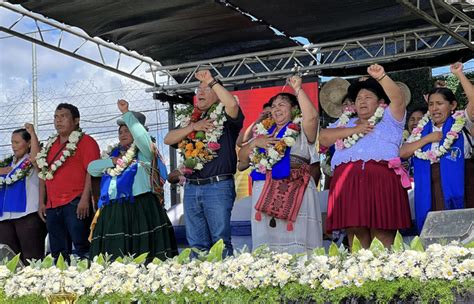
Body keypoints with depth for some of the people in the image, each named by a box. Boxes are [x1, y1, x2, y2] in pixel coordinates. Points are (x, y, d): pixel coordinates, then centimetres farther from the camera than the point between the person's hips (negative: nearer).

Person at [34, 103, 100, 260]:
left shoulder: (85, 141, 0)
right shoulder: (50, 145, 22)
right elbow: (43, 174, 23)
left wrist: (85, 199, -18)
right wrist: (42, 202, 15)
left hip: (76, 204, -7)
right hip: (52, 206, 7)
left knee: (81, 249, -11)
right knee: (57, 253, 7)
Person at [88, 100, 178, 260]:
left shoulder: (143, 153, 6)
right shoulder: (114, 153, 23)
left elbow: (140, 133, -14)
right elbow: (91, 168, 14)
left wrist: (126, 113, -11)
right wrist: (112, 161, -1)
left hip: (139, 209, -6)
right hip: (112, 212, 6)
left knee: (141, 256, -13)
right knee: (114, 258, -3)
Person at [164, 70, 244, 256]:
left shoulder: (225, 116, 1)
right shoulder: (190, 119, 20)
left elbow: (233, 104, -22)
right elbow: (168, 139, 10)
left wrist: (211, 81, -18)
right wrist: (194, 127, -3)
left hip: (218, 186, -6)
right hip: (191, 187, 7)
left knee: (221, 242, -7)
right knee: (196, 244, 9)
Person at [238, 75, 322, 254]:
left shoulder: (301, 130, 7)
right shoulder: (263, 131, 22)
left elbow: (311, 116, -17)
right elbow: (242, 158, 20)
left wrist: (298, 90, -14)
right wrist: (255, 143, 2)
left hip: (293, 192, -5)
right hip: (263, 193, 5)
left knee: (295, 243, -11)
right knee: (265, 239, 3)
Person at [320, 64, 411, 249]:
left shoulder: (389, 119, 18)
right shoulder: (344, 123, 28)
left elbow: (398, 99, -1)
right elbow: (323, 138, 13)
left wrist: (381, 77, -16)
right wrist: (354, 130, 3)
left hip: (382, 180, -3)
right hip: (347, 183, 3)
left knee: (382, 233, -12)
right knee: (355, 232, -5)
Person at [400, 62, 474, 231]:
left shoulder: (460, 123, 6)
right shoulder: (422, 129, 16)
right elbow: (402, 153, 8)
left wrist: (458, 74, -10)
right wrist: (427, 139, -2)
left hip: (454, 184, -3)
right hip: (428, 187, 4)